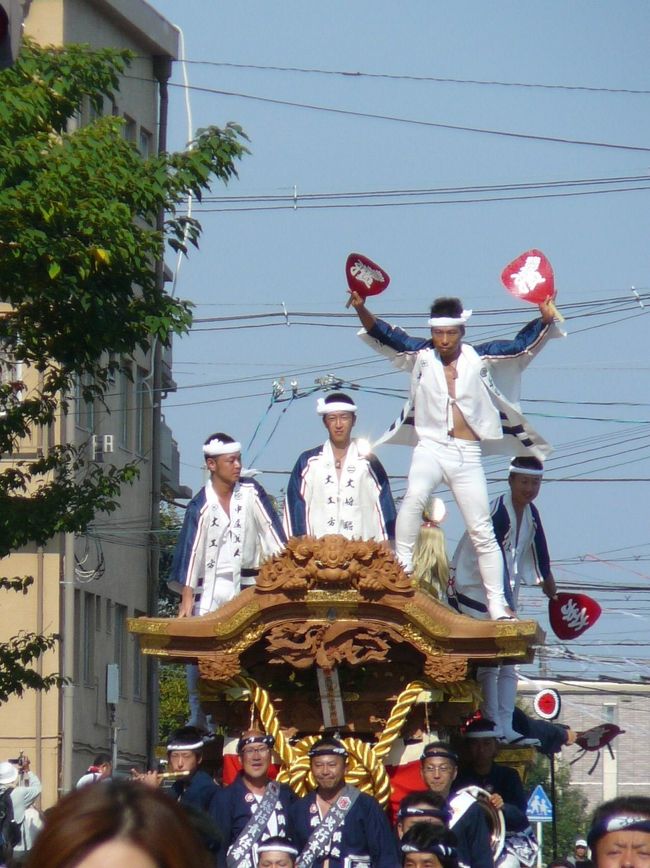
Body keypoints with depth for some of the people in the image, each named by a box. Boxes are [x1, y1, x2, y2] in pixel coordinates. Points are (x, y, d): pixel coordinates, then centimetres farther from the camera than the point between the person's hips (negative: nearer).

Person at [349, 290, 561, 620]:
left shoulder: (481, 358, 3)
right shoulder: (420, 355, 4)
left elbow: (522, 345, 1)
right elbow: (383, 334, -2)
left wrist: (545, 320, -15)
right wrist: (361, 309, -18)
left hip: (467, 455, 1)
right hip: (430, 448, -1)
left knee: (482, 531, 2)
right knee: (414, 497, -32)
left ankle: (497, 603, 8)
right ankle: (401, 568, -25)